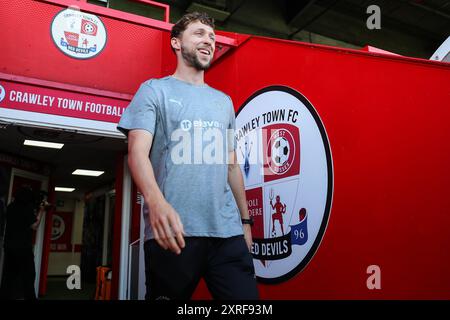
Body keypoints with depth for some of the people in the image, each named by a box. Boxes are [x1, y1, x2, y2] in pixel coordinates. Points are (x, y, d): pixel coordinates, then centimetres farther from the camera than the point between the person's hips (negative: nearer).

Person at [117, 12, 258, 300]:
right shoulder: (155, 90, 6)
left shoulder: (223, 101, 21)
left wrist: (245, 220, 16)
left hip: (227, 229, 4)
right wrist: (156, 201, -27)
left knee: (245, 295, 0)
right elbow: (138, 151, -8)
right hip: (173, 231, -4)